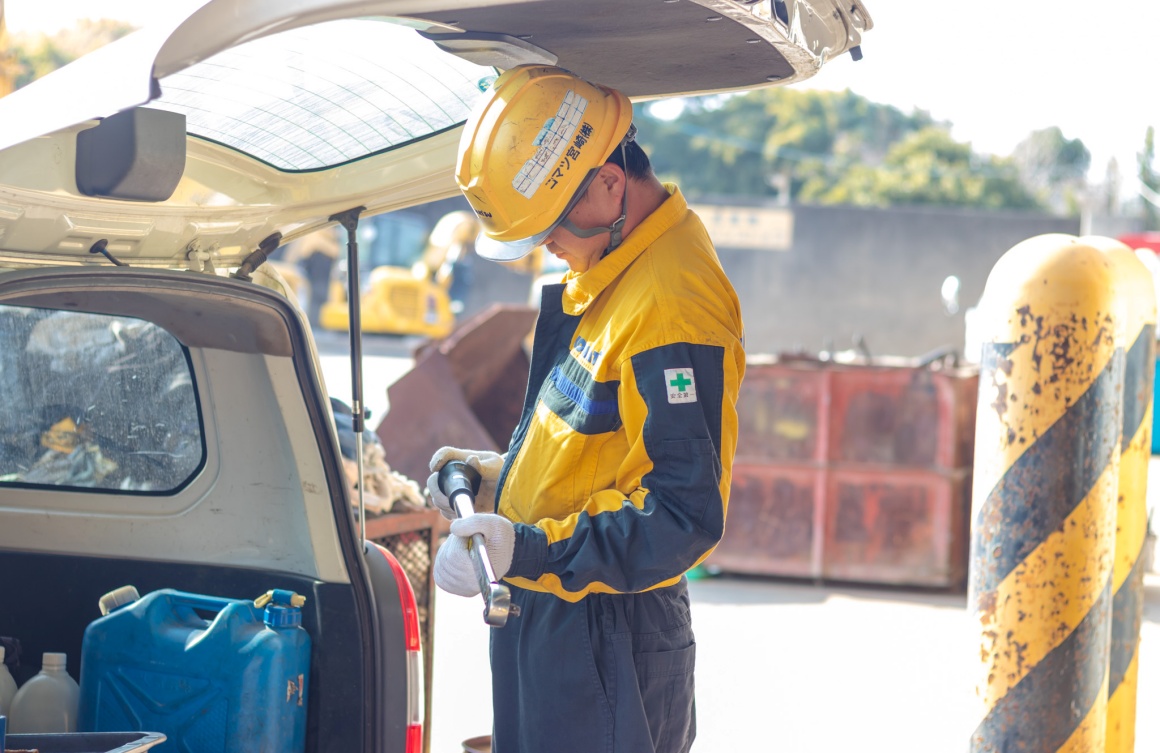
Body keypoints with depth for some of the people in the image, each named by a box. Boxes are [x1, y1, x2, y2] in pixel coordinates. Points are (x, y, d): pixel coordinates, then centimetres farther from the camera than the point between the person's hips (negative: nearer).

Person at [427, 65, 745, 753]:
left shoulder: (671, 304, -23)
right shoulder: (608, 274, 11)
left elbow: (687, 516, -27)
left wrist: (530, 550, -31)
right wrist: (505, 475, 14)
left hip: (604, 641, -10)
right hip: (548, 616, 10)